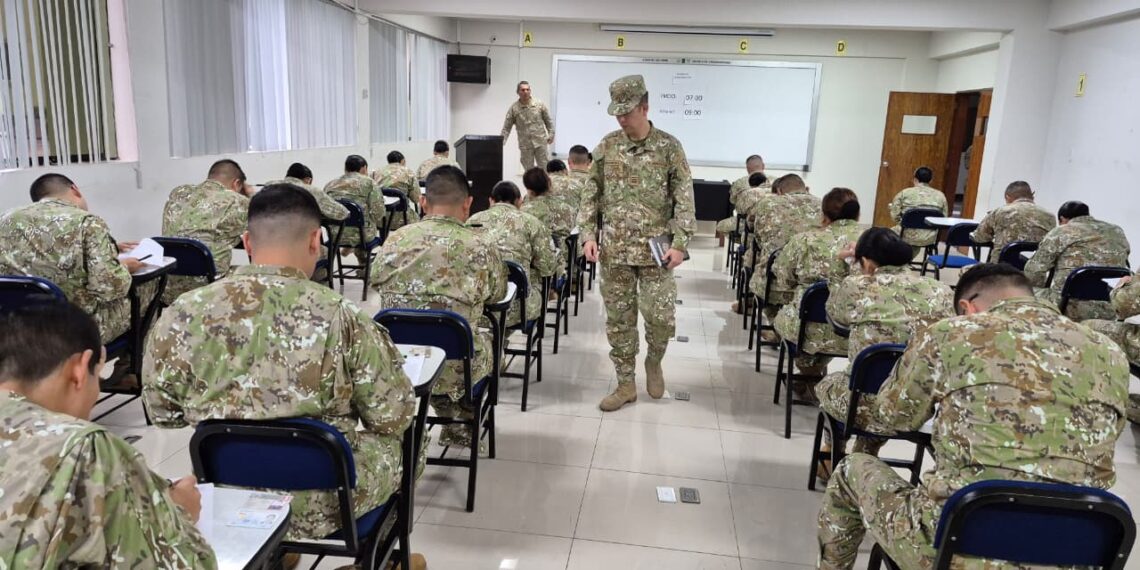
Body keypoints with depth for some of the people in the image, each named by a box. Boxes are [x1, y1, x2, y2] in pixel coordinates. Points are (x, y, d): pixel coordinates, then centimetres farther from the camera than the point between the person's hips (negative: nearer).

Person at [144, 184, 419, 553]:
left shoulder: (183, 315, -13)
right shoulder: (342, 318, -22)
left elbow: (161, 412, 1)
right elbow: (394, 418, -13)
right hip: (321, 507, -3)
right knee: (393, 443, 25)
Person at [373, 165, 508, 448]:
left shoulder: (393, 241, -3)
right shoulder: (480, 249, -10)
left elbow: (376, 283, 16)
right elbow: (497, 295, 8)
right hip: (455, 368, -3)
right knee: (486, 333, 29)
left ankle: (453, 419, 38)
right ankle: (458, 418, 36)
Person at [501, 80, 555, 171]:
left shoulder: (540, 104, 0)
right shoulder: (513, 108, -2)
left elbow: (548, 121, 8)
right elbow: (507, 127, -1)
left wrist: (551, 135, 3)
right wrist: (502, 141, -11)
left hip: (541, 142, 0)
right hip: (525, 144, 0)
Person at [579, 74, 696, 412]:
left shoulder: (669, 147, -3)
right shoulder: (607, 146, 5)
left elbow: (684, 199, -3)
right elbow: (591, 195, 9)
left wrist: (680, 243, -12)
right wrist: (588, 235, -2)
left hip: (655, 250, -2)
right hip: (614, 250, 3)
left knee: (661, 316, -7)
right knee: (619, 320, 7)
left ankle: (653, 361, 25)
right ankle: (625, 385, 20)